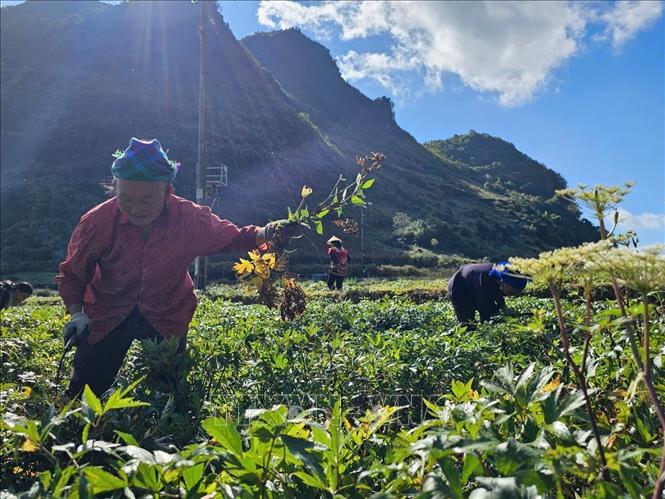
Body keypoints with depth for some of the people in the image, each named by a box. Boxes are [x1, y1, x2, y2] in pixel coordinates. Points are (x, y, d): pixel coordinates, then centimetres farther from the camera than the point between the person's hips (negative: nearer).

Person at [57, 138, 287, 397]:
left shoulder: (191, 218, -21)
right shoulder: (96, 223, -22)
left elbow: (233, 238, -5)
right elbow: (72, 275, -6)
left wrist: (264, 234, -24)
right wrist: (76, 313, -21)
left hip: (167, 318, 0)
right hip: (106, 316, 0)